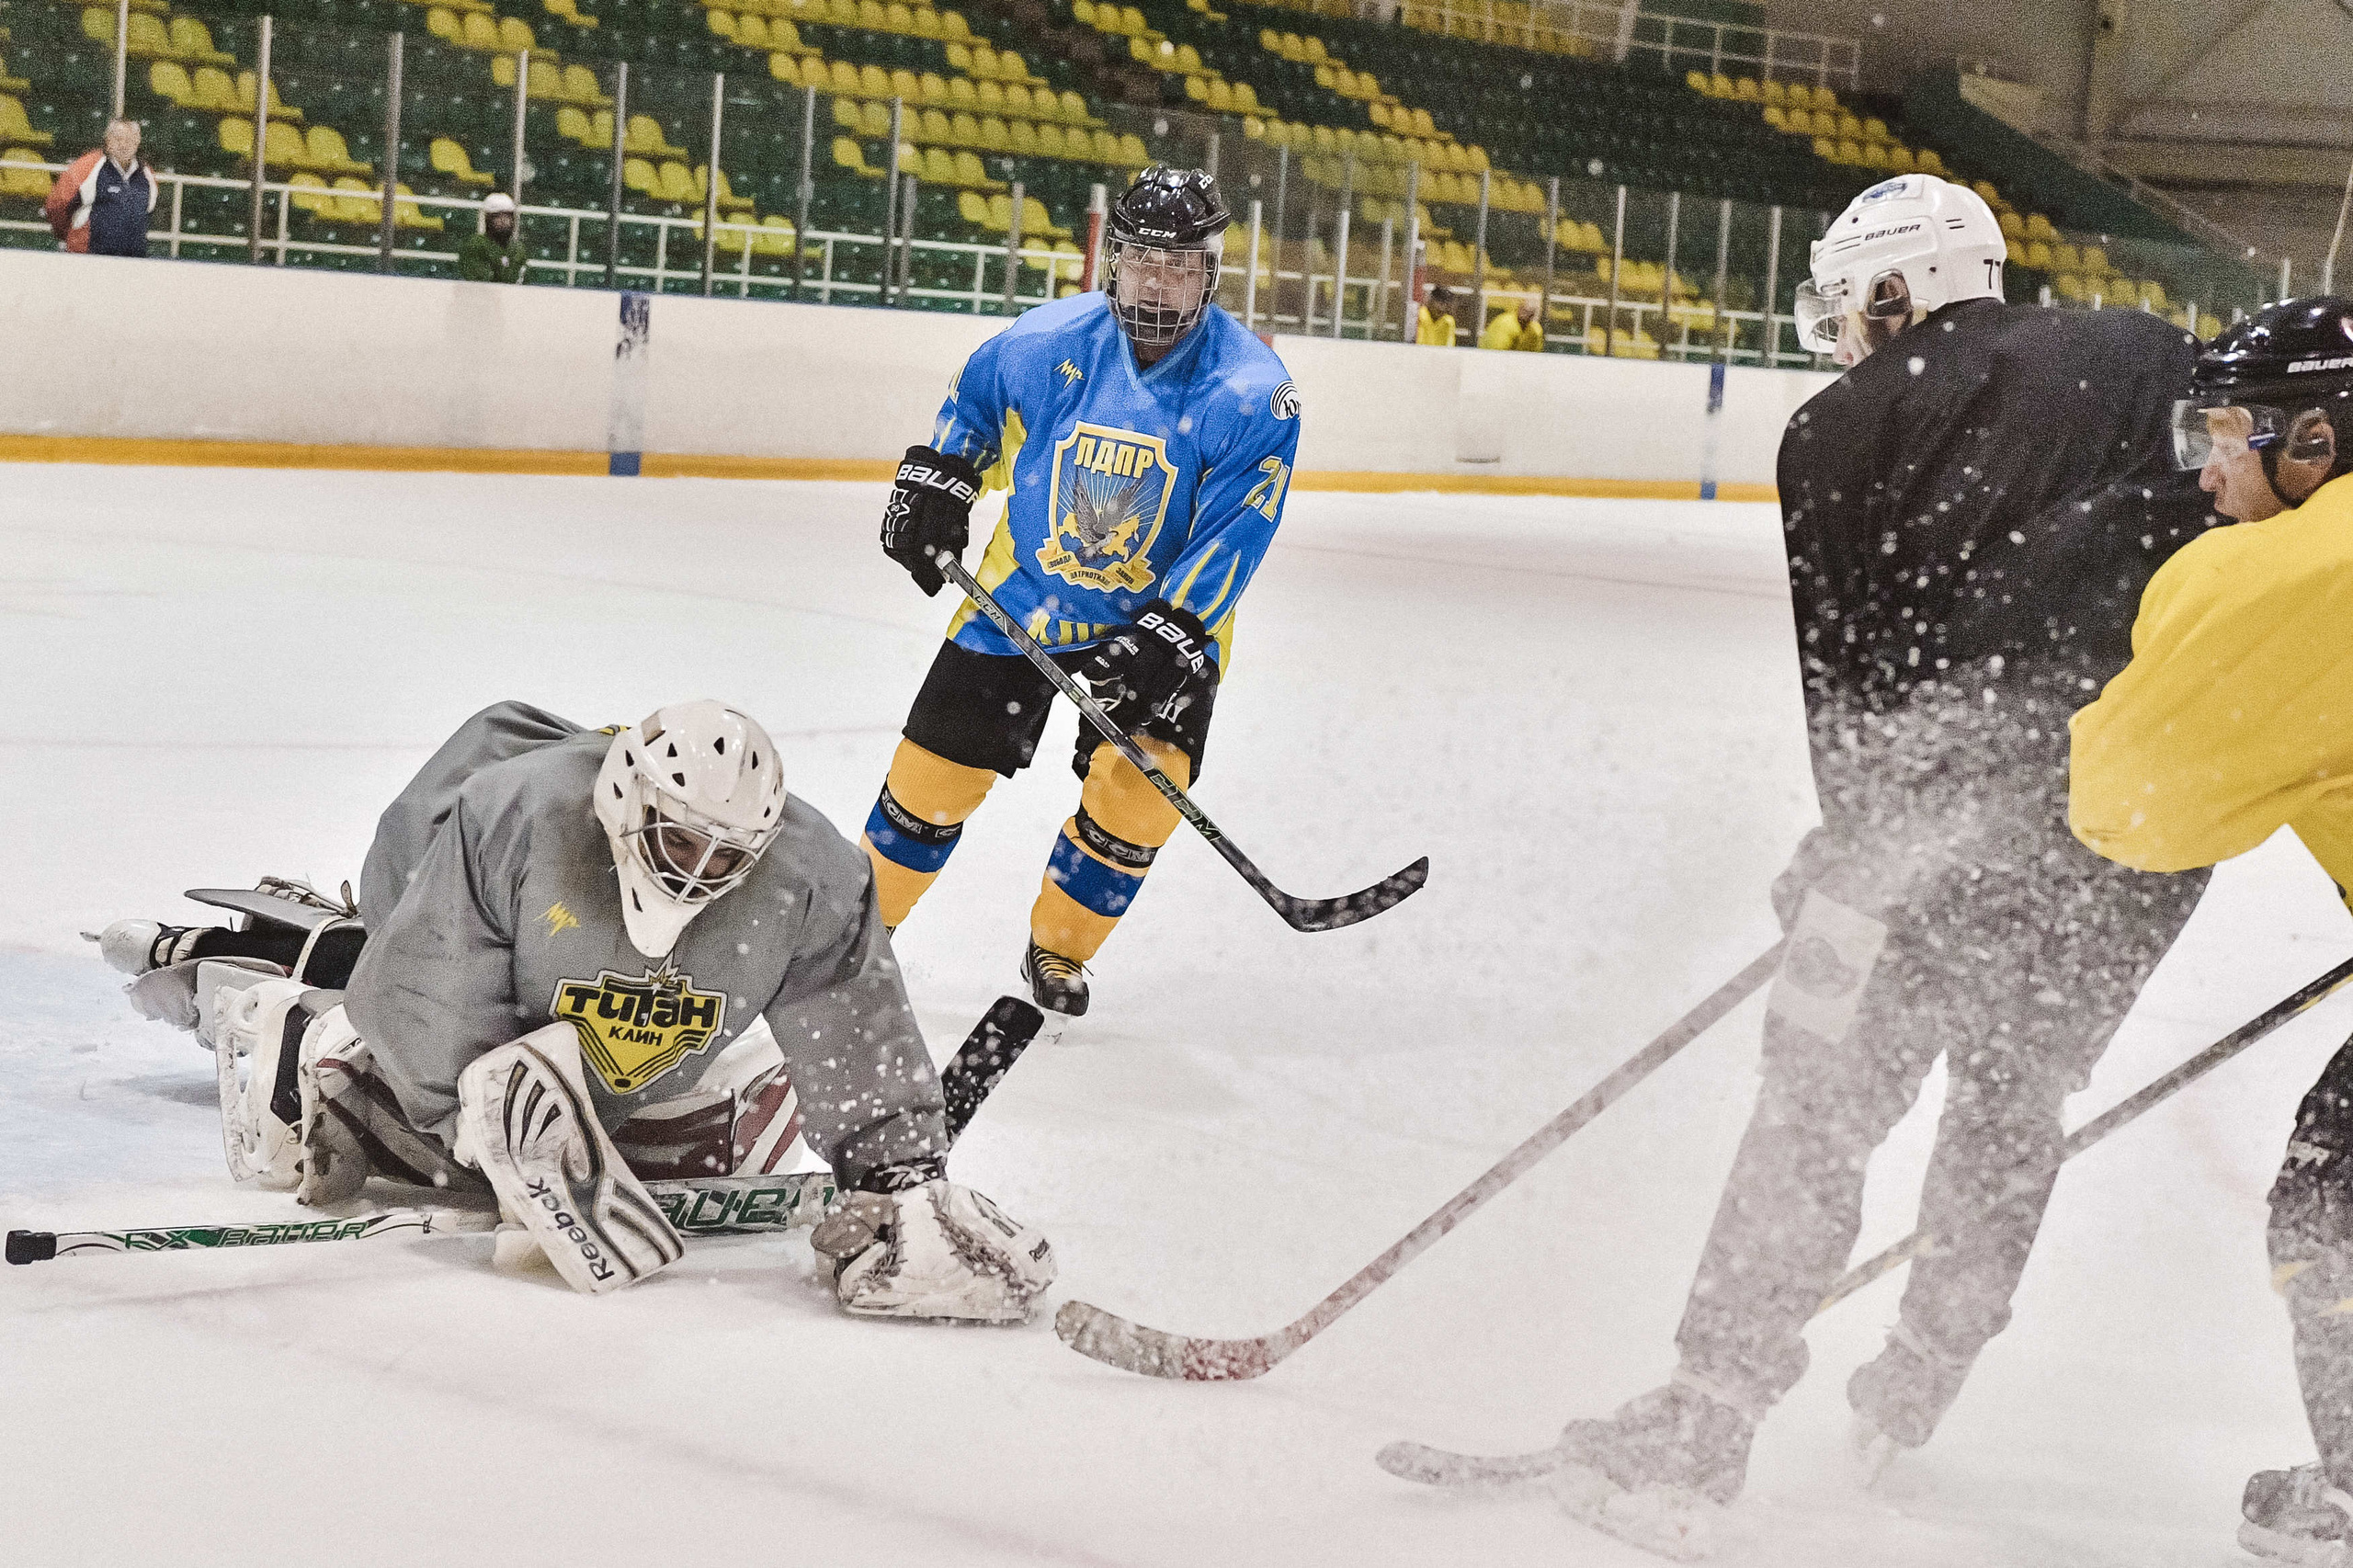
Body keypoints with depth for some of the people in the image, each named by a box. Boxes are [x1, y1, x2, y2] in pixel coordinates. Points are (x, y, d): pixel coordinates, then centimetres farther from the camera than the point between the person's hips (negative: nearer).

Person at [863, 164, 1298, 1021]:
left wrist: (1166, 636, -28)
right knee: (935, 771, 1)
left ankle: (1056, 952, 10)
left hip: (1165, 620, -1)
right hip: (1023, 592, 2)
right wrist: (933, 485, 2)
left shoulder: (1253, 393, -20)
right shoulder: (1047, 341, -12)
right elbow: (972, 398, 10)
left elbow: (1231, 537, -21)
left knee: (1137, 794, -14)